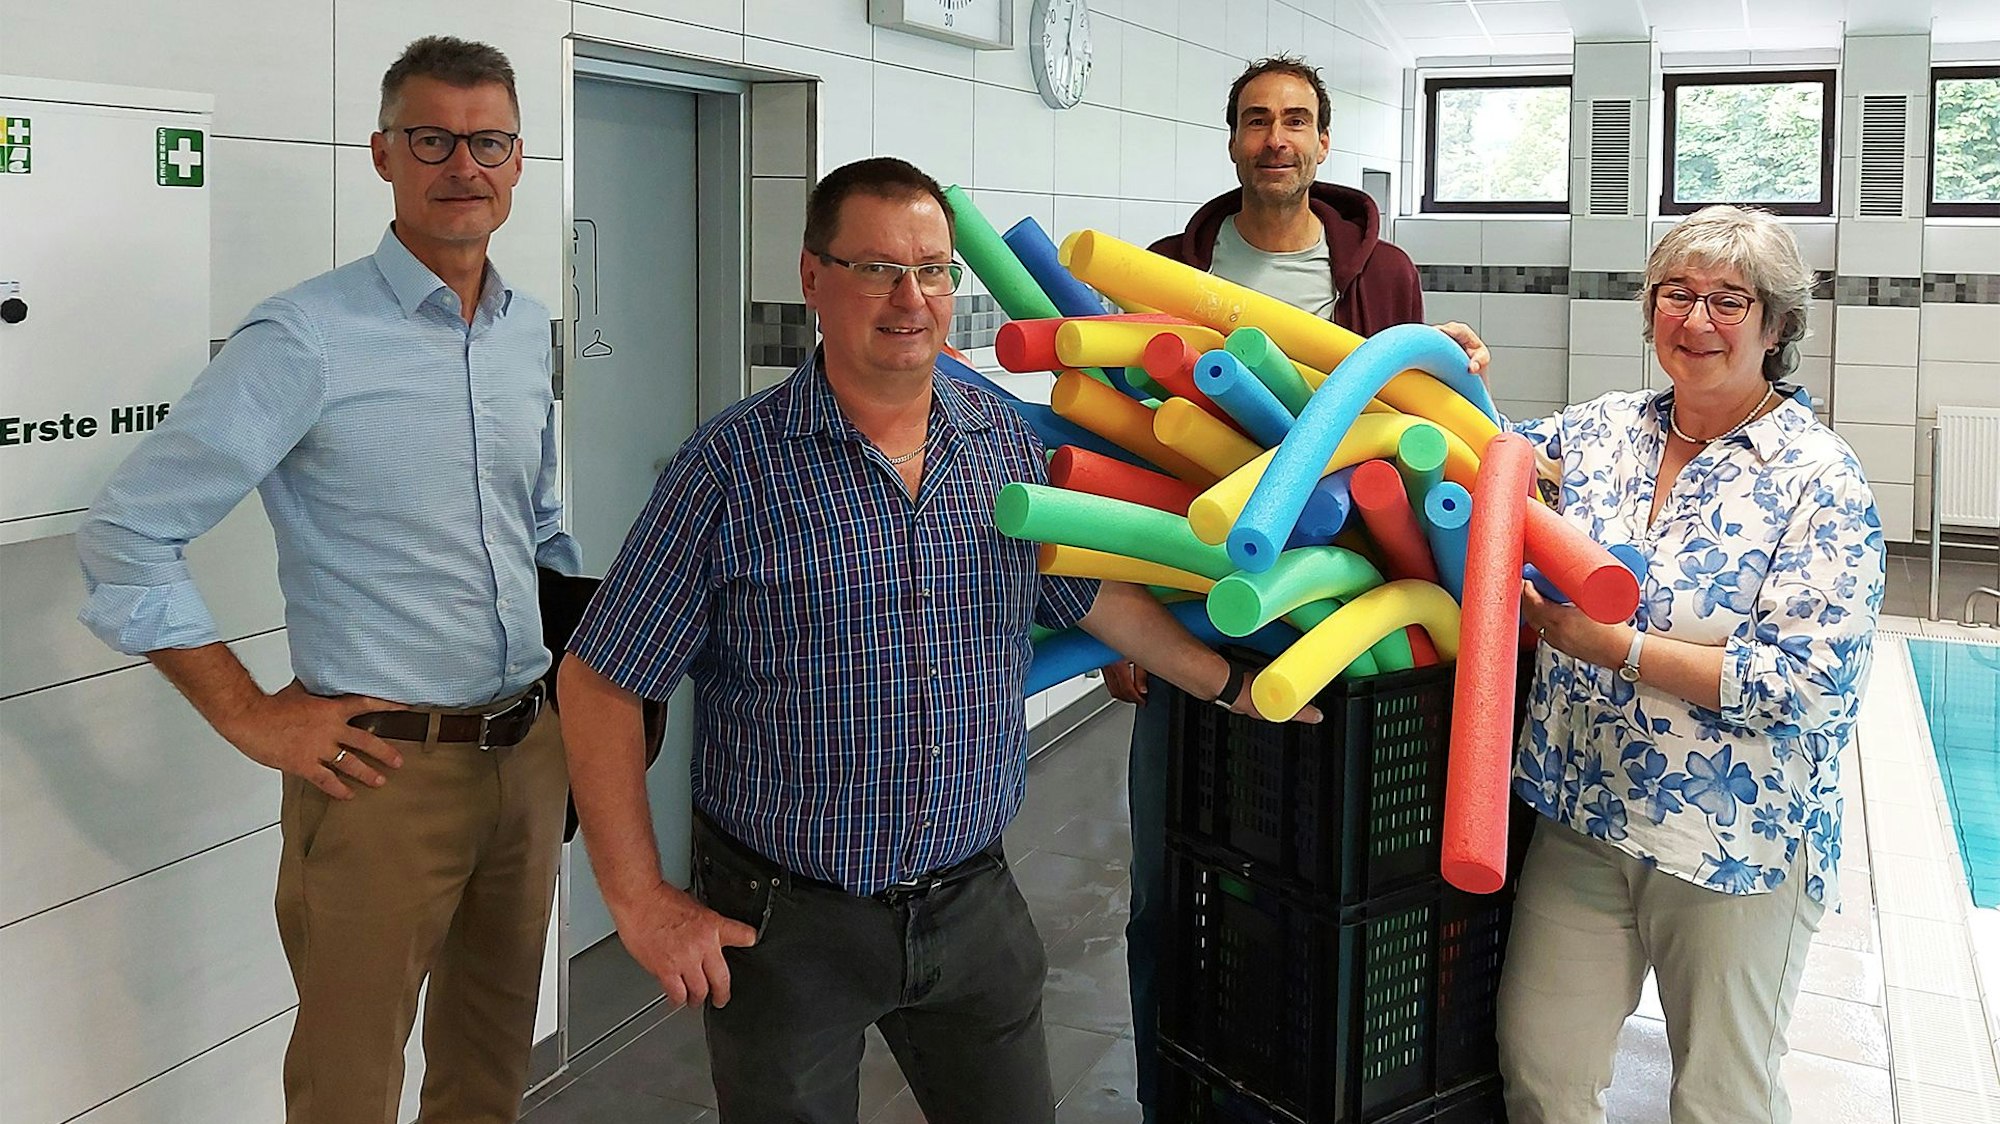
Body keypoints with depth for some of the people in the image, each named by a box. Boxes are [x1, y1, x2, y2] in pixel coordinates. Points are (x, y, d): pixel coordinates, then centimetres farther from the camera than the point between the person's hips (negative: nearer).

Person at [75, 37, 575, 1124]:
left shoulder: (529, 329, 8)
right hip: (383, 768, -6)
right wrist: (251, 716, -13)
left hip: (529, 749, 6)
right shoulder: (304, 338, -13)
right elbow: (125, 536, -13)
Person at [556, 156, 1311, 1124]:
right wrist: (641, 901, -10)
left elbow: (1092, 592, 18)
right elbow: (599, 682, -9)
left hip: (972, 901, 4)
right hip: (783, 922, -4)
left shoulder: (1007, 446, 2)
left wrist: (1228, 682, 20)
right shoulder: (734, 465, -12)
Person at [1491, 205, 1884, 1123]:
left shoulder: (1820, 480, -11)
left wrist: (1610, 644, -21)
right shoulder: (1605, 429, 4)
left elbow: (1806, 684, -18)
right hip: (1581, 812, 4)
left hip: (1737, 839, -4)